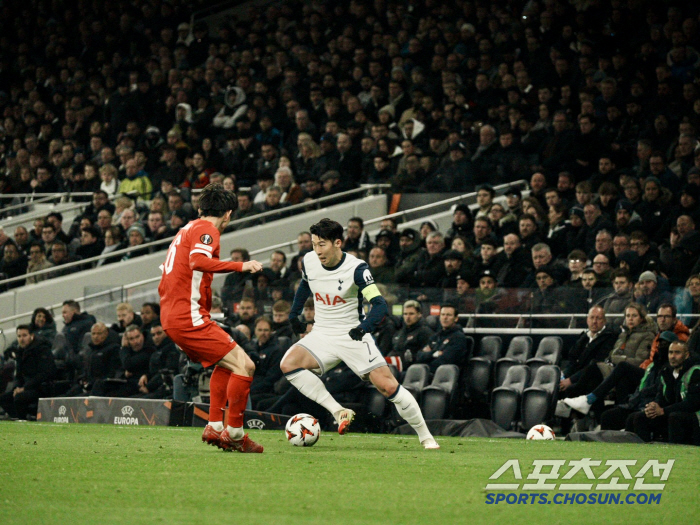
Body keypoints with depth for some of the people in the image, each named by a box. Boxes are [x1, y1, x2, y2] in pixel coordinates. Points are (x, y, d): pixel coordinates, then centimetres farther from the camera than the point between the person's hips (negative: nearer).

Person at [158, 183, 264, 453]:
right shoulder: (207, 229, -6)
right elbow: (198, 261, -27)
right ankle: (234, 434, -7)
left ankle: (214, 427, 15)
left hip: (170, 315, 10)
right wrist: (240, 266, -29)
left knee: (224, 363, 23)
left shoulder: (187, 229, 22)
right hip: (188, 316, -10)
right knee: (244, 365, -11)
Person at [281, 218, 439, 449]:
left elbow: (380, 305, -26)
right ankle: (339, 412, -18)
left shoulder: (356, 268, -18)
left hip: (353, 335, -4)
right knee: (288, 364, -23)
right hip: (321, 334, 4)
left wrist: (365, 326, -44)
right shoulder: (309, 261, -3)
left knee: (389, 387, -13)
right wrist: (294, 313, 18)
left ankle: (425, 436, 5)